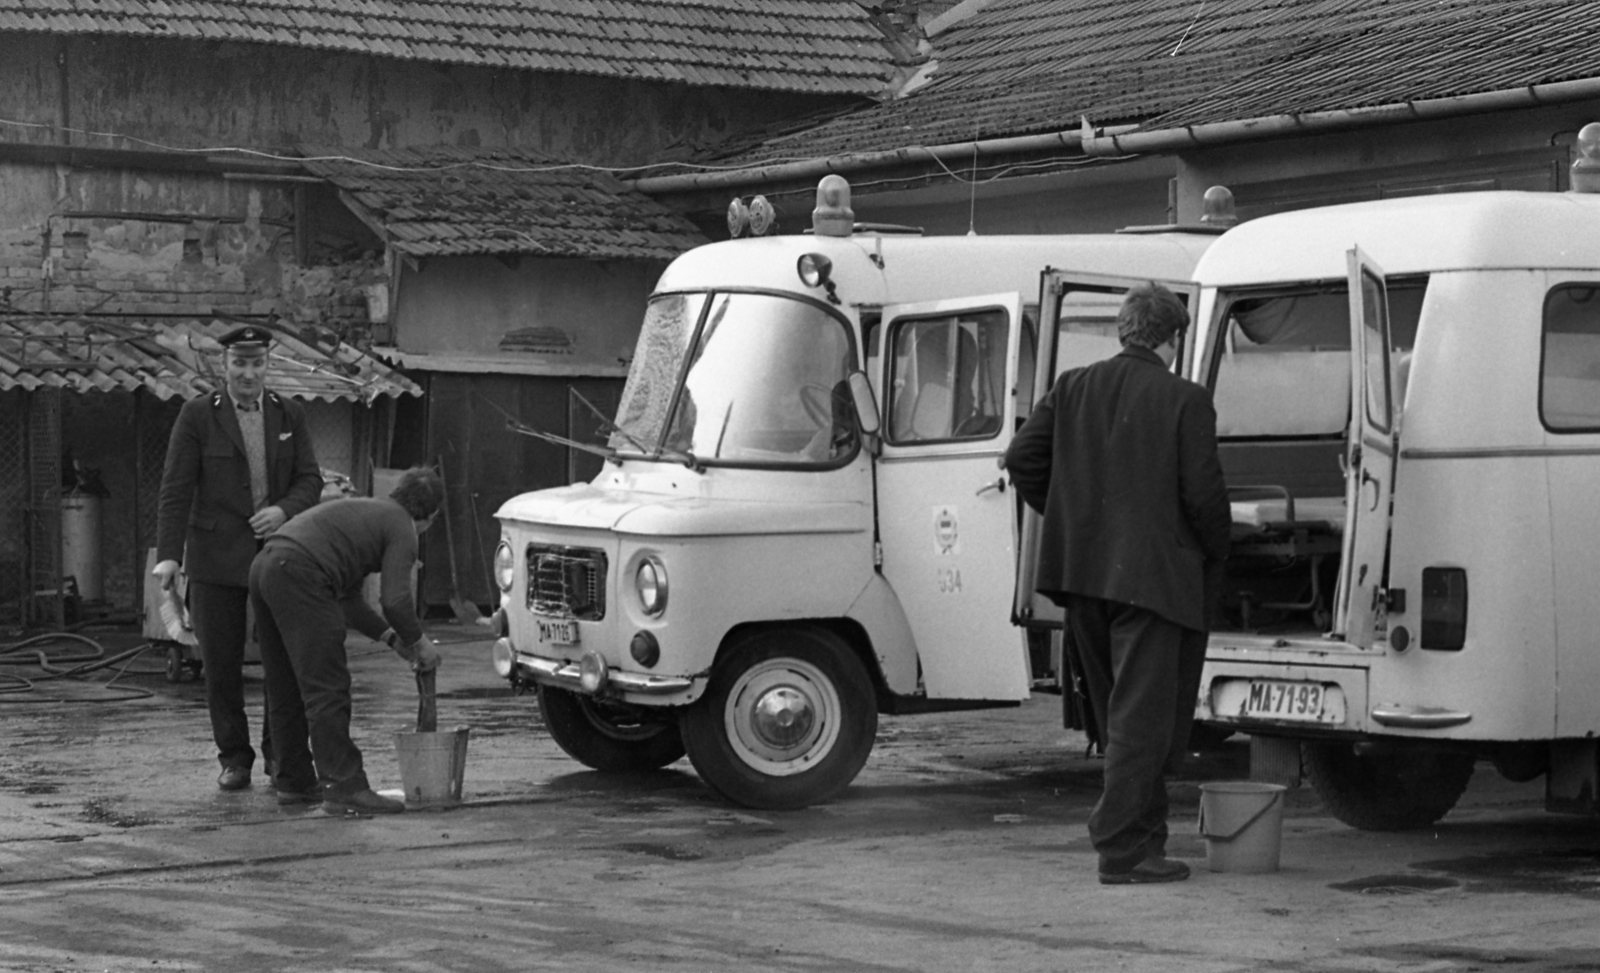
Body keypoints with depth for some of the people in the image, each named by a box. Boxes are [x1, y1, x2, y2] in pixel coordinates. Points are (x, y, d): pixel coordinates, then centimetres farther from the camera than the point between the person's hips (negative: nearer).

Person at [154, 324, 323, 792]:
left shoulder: (289, 415, 7)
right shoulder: (197, 416, -3)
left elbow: (310, 480, 6)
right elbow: (176, 488, -7)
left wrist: (283, 510, -15)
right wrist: (168, 554, -16)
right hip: (217, 559, -2)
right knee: (221, 663, 2)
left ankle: (281, 753, 13)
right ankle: (234, 759, 14)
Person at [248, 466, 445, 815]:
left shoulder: (366, 512, 32)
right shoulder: (401, 528, 5)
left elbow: (347, 599, 32)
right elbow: (395, 600, -5)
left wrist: (392, 637, 28)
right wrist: (419, 643, 11)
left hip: (264, 566, 10)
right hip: (299, 576, -10)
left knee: (287, 691, 17)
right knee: (326, 690, -9)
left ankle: (295, 781, 24)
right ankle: (344, 786, -11)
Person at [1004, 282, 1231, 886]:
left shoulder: (1074, 389, 7)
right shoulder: (1184, 401, -8)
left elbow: (1022, 458, 5)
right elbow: (1203, 493, -11)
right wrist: (1214, 555, 6)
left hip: (1081, 571, 6)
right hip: (1153, 576, -6)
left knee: (1120, 715, 18)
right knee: (1144, 716, -2)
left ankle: (1145, 832, 26)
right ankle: (1121, 849, -5)